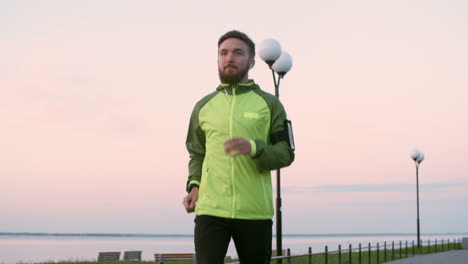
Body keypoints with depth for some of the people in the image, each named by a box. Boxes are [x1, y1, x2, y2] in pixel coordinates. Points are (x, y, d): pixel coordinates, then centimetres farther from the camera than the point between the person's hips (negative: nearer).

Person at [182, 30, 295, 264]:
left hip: (255, 210, 0)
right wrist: (193, 186, 3)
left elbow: (285, 154, 0)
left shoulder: (269, 104, 6)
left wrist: (253, 148, -20)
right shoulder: (203, 106, 13)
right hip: (211, 208, 1)